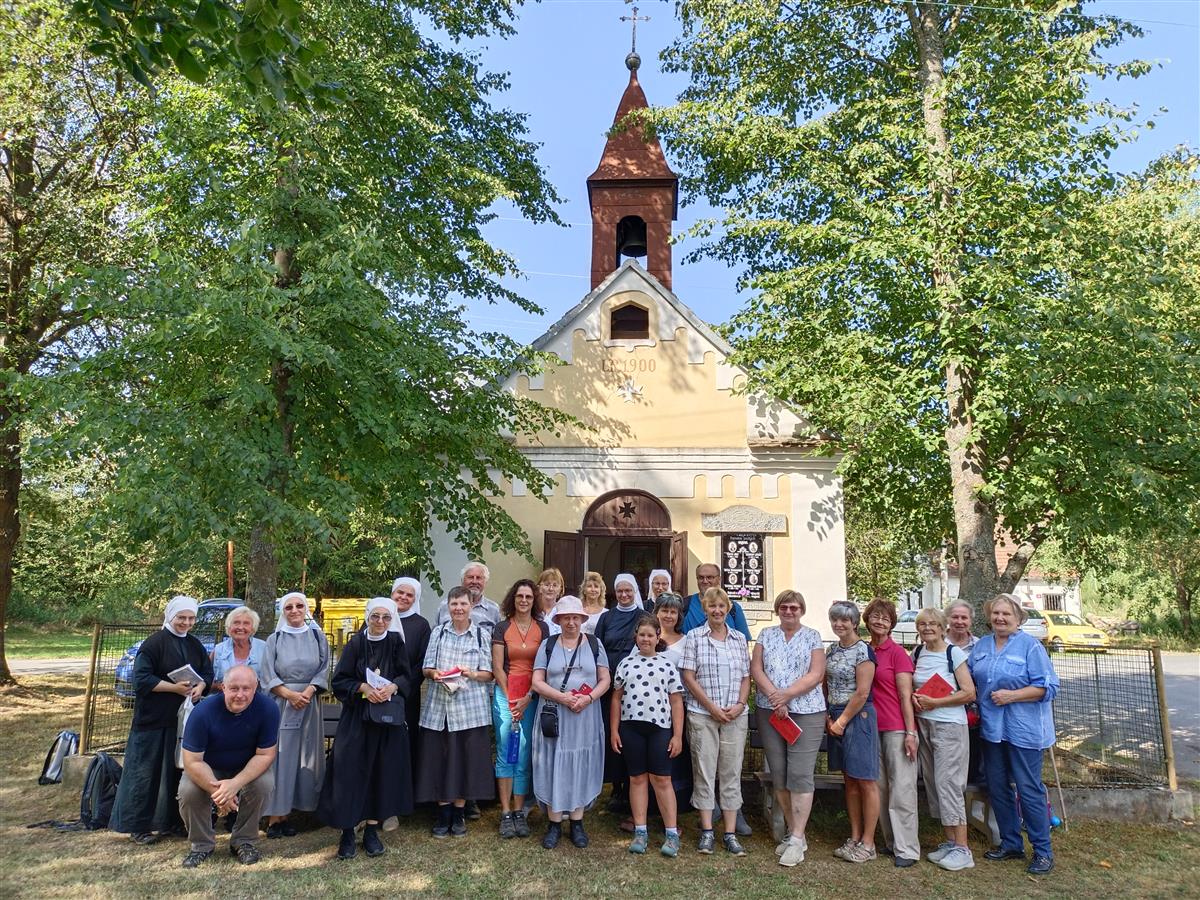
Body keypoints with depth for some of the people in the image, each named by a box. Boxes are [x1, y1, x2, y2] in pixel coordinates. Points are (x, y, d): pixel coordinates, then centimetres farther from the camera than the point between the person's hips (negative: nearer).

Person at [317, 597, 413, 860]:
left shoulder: (396, 642, 2)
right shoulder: (356, 643, -3)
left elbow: (407, 676, 3)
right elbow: (339, 680, -3)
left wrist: (392, 687, -16)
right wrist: (363, 687, -18)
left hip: (388, 717, 2)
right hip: (357, 716, -2)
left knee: (382, 771, 4)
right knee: (351, 771, -3)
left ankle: (372, 830, 16)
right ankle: (347, 832, 9)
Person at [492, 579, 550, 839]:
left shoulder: (542, 629, 5)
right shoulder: (502, 628, 3)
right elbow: (497, 667, 1)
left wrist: (527, 699, -6)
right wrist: (511, 700, -5)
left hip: (532, 697, 1)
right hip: (505, 694, -1)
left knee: (524, 755, 2)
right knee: (505, 754, -2)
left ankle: (519, 812, 10)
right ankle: (506, 813, 5)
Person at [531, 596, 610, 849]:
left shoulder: (594, 644, 6)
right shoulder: (548, 645, 5)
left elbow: (605, 680, 4)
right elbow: (537, 682, -1)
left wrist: (589, 698, -15)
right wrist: (562, 697, -16)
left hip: (586, 719, 0)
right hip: (553, 717, 0)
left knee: (581, 768, 6)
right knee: (553, 768, 2)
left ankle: (577, 824, 19)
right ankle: (554, 824, 15)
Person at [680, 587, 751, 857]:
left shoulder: (739, 638, 8)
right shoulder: (694, 636, -1)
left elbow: (746, 676, 9)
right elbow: (689, 677, -5)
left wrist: (740, 705, -6)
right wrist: (713, 707, -11)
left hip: (735, 716, 3)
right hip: (702, 714, -2)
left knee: (732, 772, 7)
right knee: (704, 771, 3)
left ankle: (731, 833, 15)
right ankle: (706, 832, 14)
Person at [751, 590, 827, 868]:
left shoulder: (812, 636, 3)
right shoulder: (766, 635, 10)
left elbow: (816, 674, -5)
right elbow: (756, 669, 2)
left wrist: (787, 694, -16)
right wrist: (774, 697, -12)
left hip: (806, 713, -3)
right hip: (769, 712, 3)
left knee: (800, 774, -6)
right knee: (778, 775, 8)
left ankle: (797, 839, 0)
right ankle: (793, 831, 21)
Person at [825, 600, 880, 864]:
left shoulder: (863, 651, -12)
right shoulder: (832, 650, 10)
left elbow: (862, 693, -16)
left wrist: (842, 720, -12)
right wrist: (828, 717, 5)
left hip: (858, 717, -7)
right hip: (836, 719, 8)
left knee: (865, 780, 0)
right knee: (850, 780, 13)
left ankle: (868, 843, 9)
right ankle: (855, 838, 22)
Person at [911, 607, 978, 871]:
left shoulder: (954, 653, -7)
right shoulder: (917, 653, 8)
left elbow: (969, 693, -11)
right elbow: (910, 685, 19)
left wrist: (934, 702, -16)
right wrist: (913, 697, -4)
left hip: (949, 725, -6)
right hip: (923, 724, 6)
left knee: (948, 783, -7)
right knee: (932, 783, 8)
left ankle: (962, 849, 2)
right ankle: (949, 841, 20)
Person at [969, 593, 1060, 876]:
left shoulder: (1030, 646, -9)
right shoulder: (982, 645, 8)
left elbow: (1047, 686, -13)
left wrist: (1012, 695, -20)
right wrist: (974, 695, -3)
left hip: (1024, 730, -6)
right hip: (992, 728, 6)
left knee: (1029, 789, 0)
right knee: (997, 788, 12)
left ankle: (1043, 851, 14)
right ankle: (1011, 843, 26)